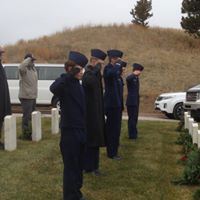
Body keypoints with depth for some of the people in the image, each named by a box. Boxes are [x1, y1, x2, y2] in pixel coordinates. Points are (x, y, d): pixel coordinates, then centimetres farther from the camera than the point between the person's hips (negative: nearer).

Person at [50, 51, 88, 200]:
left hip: (80, 131, 8)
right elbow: (53, 88, -38)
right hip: (69, 132, -8)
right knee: (70, 166, 1)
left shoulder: (78, 85, 12)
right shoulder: (65, 83, -12)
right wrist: (71, 74, -38)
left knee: (79, 165, 17)